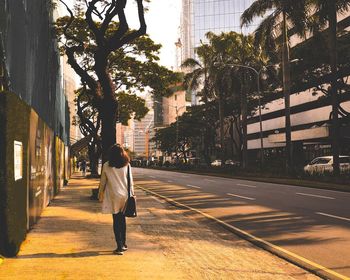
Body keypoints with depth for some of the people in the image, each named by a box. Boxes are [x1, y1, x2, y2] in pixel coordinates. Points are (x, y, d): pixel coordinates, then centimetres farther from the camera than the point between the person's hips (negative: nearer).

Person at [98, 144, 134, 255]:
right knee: (122, 219, 17)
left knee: (116, 221, 3)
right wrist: (132, 194, 8)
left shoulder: (106, 165, -5)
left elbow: (102, 182, 0)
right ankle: (124, 243, 23)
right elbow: (131, 182, 0)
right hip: (125, 196, 2)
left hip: (113, 196, -2)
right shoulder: (127, 165, -1)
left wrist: (100, 195, 11)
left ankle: (120, 246, 1)